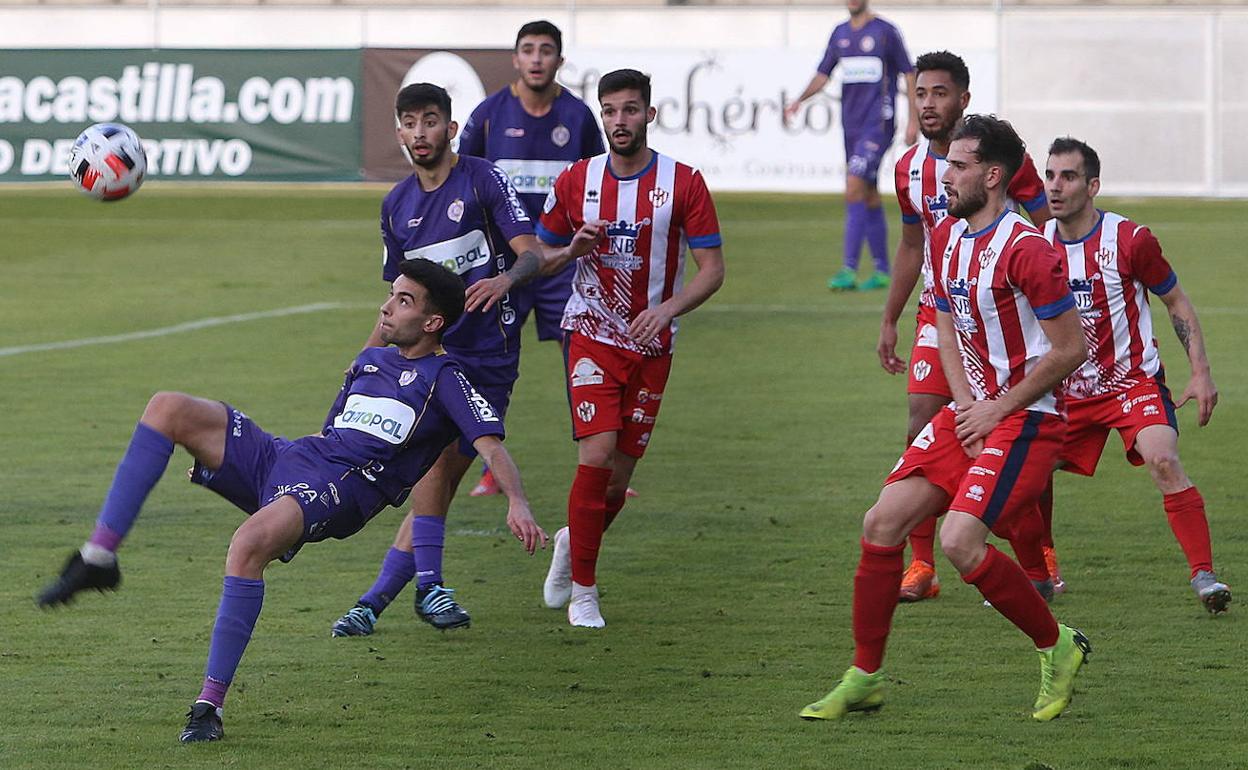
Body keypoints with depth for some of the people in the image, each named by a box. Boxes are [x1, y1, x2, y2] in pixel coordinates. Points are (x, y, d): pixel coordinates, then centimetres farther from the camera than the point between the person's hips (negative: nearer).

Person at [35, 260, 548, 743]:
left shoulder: (443, 379, 3)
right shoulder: (371, 361, 26)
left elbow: (490, 444, -10)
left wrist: (518, 505, -27)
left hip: (338, 488, -8)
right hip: (280, 460, 8)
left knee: (249, 544, -39)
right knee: (168, 409, -10)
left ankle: (210, 705, -33)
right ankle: (99, 557, -17)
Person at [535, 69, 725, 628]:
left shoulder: (683, 183, -3)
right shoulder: (575, 181, 1)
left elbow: (712, 268, -3)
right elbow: (541, 257, 12)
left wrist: (667, 309, -20)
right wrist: (574, 248, -11)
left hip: (652, 346, 1)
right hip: (591, 335, -1)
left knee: (620, 473, 4)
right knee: (597, 455, -16)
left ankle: (573, 543, 35)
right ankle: (582, 590, -6)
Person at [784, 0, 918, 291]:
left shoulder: (885, 32, -4)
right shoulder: (840, 33, 13)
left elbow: (909, 74, 0)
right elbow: (823, 75, 15)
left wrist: (913, 119, -3)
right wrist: (799, 100, -2)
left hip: (878, 124, -6)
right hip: (852, 124, 6)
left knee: (854, 188, -17)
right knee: (869, 197, 9)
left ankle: (849, 270, -19)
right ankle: (881, 271, 16)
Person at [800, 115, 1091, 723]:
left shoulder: (1024, 250, -18)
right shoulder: (946, 237, 9)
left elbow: (1070, 349, -17)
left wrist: (997, 410, -12)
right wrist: (966, 407, 0)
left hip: (1026, 419, -8)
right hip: (970, 413, 8)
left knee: (960, 540, -22)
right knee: (882, 522, -2)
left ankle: (1057, 646, 0)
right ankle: (863, 678, 9)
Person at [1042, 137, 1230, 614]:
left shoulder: (1130, 240, -13)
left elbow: (1177, 303, -1)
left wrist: (1201, 374, -7)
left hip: (1133, 380, -5)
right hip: (1068, 391, 5)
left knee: (1162, 461, -28)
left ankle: (1204, 575, -23)